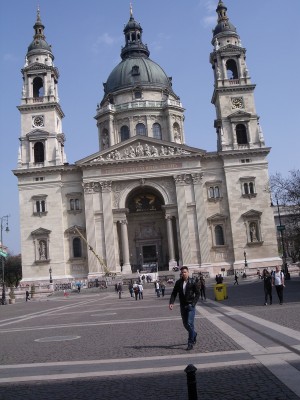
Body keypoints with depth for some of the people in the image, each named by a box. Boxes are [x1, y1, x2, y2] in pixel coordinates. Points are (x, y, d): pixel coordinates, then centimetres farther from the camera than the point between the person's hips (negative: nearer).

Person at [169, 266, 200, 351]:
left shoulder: (192, 283, -5)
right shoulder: (178, 282, 2)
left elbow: (198, 293, 0)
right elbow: (174, 293, 2)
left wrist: (193, 303, -11)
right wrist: (171, 303, -12)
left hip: (190, 306, -4)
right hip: (182, 306, 4)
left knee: (190, 323, -11)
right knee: (185, 324, 12)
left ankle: (190, 343, -3)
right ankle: (194, 334, 40)